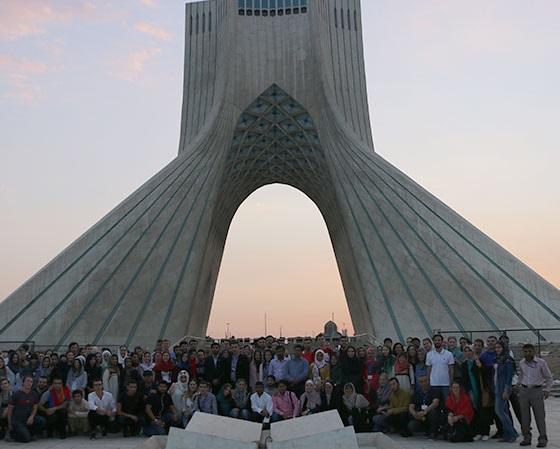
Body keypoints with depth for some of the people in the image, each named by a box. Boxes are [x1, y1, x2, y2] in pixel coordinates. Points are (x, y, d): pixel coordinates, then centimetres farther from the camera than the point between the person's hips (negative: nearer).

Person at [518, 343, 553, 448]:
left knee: (539, 415, -3)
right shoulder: (521, 363, 6)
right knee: (524, 416, 5)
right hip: (524, 391, 4)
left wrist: (547, 390, -3)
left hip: (537, 390, -4)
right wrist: (519, 385, 18)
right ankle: (526, 438, 14)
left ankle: (543, 439, 6)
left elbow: (549, 377, 2)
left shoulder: (541, 362, -6)